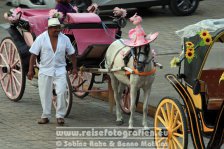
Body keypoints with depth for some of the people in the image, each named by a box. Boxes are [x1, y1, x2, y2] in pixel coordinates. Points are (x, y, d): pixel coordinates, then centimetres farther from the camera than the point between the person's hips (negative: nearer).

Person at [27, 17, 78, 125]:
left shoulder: (65, 39, -1)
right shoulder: (41, 38, -6)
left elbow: (72, 54, 8)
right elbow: (33, 54, -5)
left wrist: (74, 68, 7)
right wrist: (30, 70, -9)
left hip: (60, 70, 0)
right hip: (45, 71, 0)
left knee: (61, 92, -11)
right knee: (45, 94, 5)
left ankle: (60, 116, -2)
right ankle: (45, 116, 17)